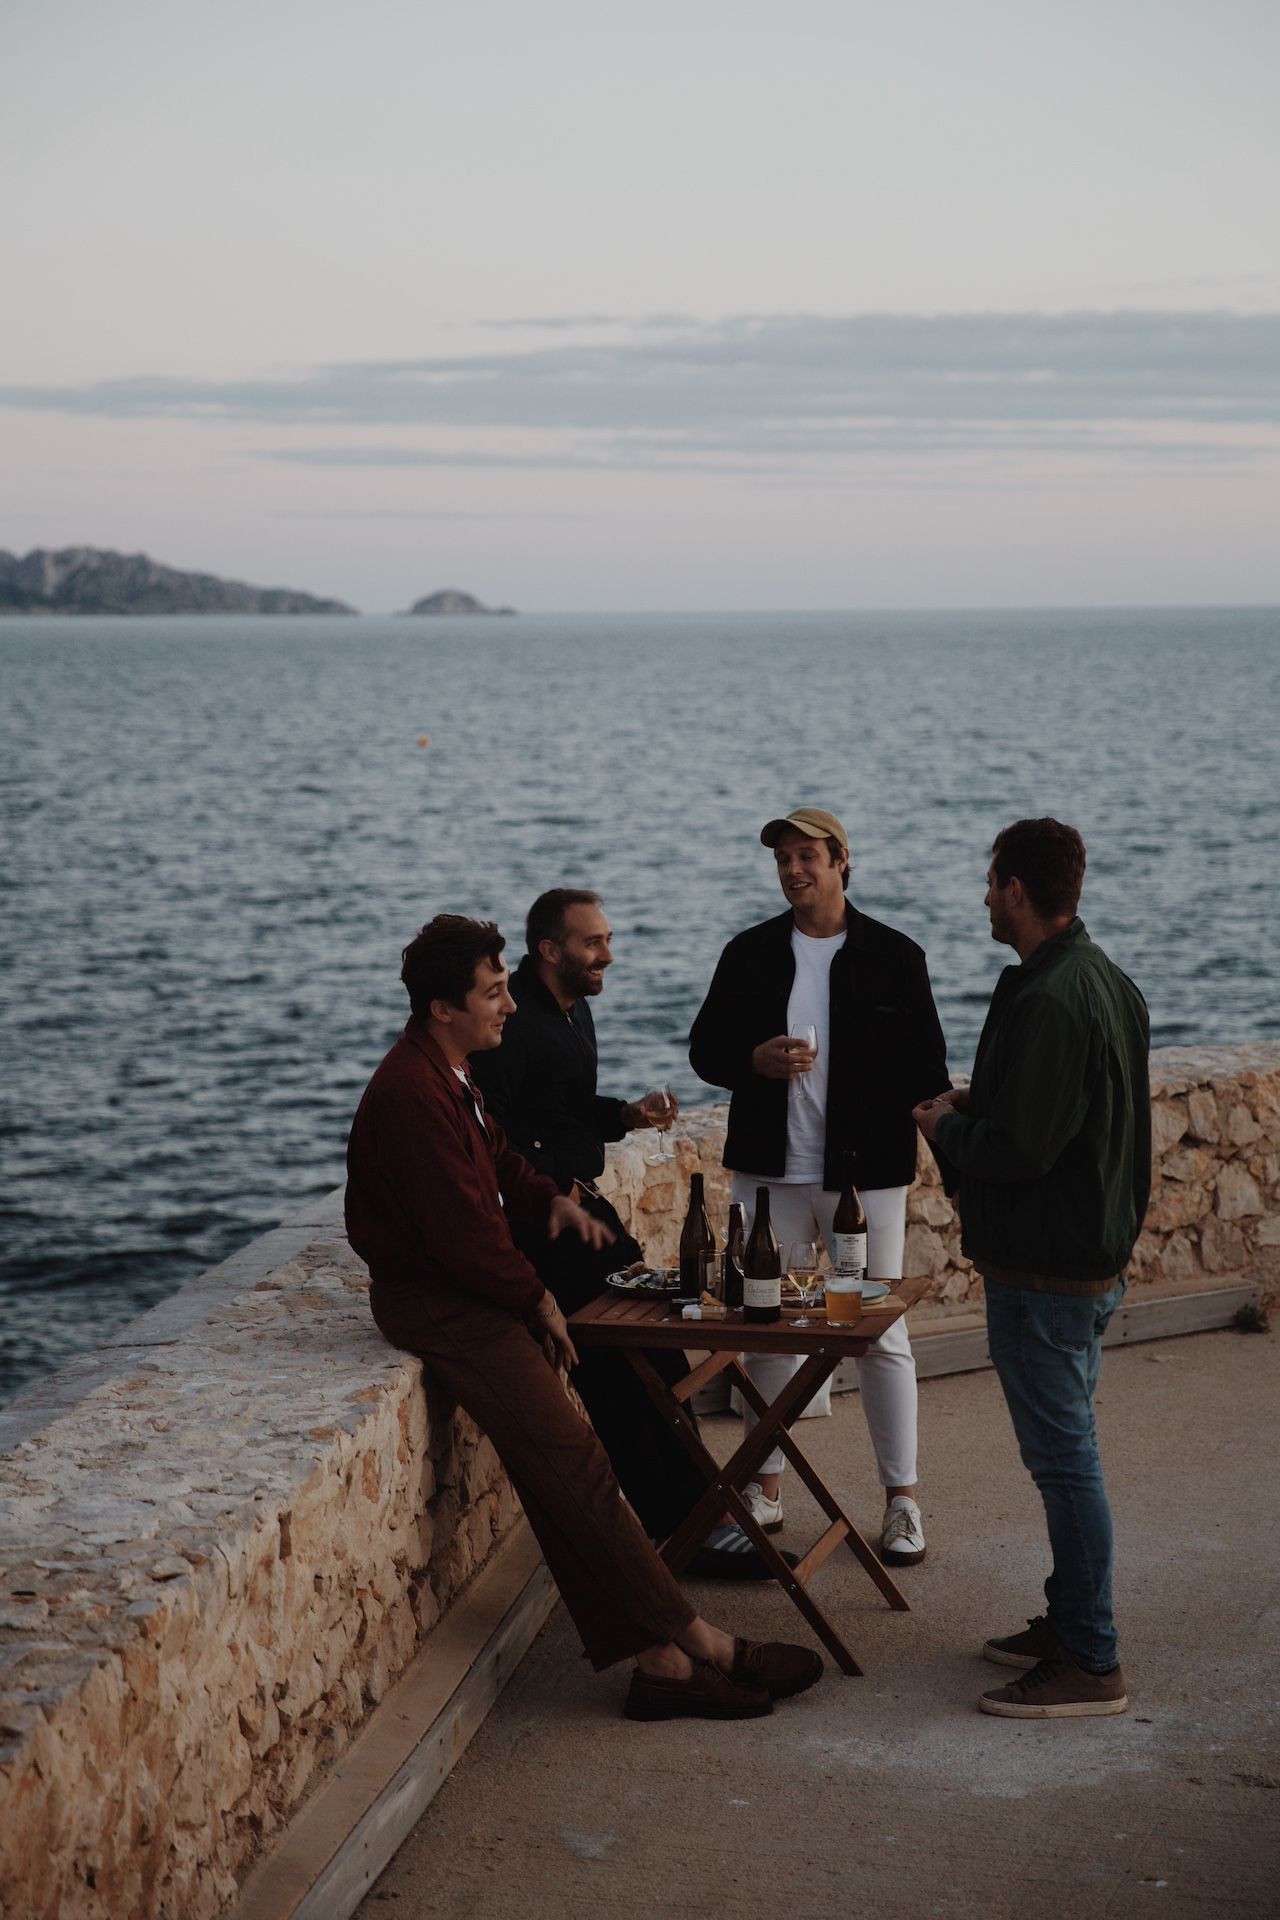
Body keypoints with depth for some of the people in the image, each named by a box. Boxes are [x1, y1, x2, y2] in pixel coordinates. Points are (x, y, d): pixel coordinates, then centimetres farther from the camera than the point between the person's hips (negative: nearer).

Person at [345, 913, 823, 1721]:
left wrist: (553, 1199, 10)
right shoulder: (412, 1096, -22)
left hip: (468, 1285, 10)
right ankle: (694, 1642, -11)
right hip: (433, 1300, -10)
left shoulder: (450, 1073, 12)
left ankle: (654, 1659, 0)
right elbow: (463, 1237, -22)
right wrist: (538, 1301, -9)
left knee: (557, 1465, 3)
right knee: (571, 1461, -14)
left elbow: (497, 1160, 29)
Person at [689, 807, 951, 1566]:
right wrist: (755, 1060, -12)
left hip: (867, 1175, -3)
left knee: (882, 1334, 1)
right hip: (771, 1172, 3)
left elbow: (925, 1067, 1)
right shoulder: (751, 954, 7)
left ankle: (903, 1499, 9)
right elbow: (706, 1048, 9)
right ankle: (767, 1487, 20)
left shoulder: (894, 956, 0)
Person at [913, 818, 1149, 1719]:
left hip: (1044, 1272, -10)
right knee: (1068, 1449, 19)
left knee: (1063, 1455, -4)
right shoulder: (1111, 983, 10)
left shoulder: (1044, 1002, -23)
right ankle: (1072, 1621, 30)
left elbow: (1017, 1149, -25)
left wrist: (948, 1125, -7)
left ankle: (1091, 1665, 2)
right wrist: (983, 1107, 12)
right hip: (1099, 1255, 10)